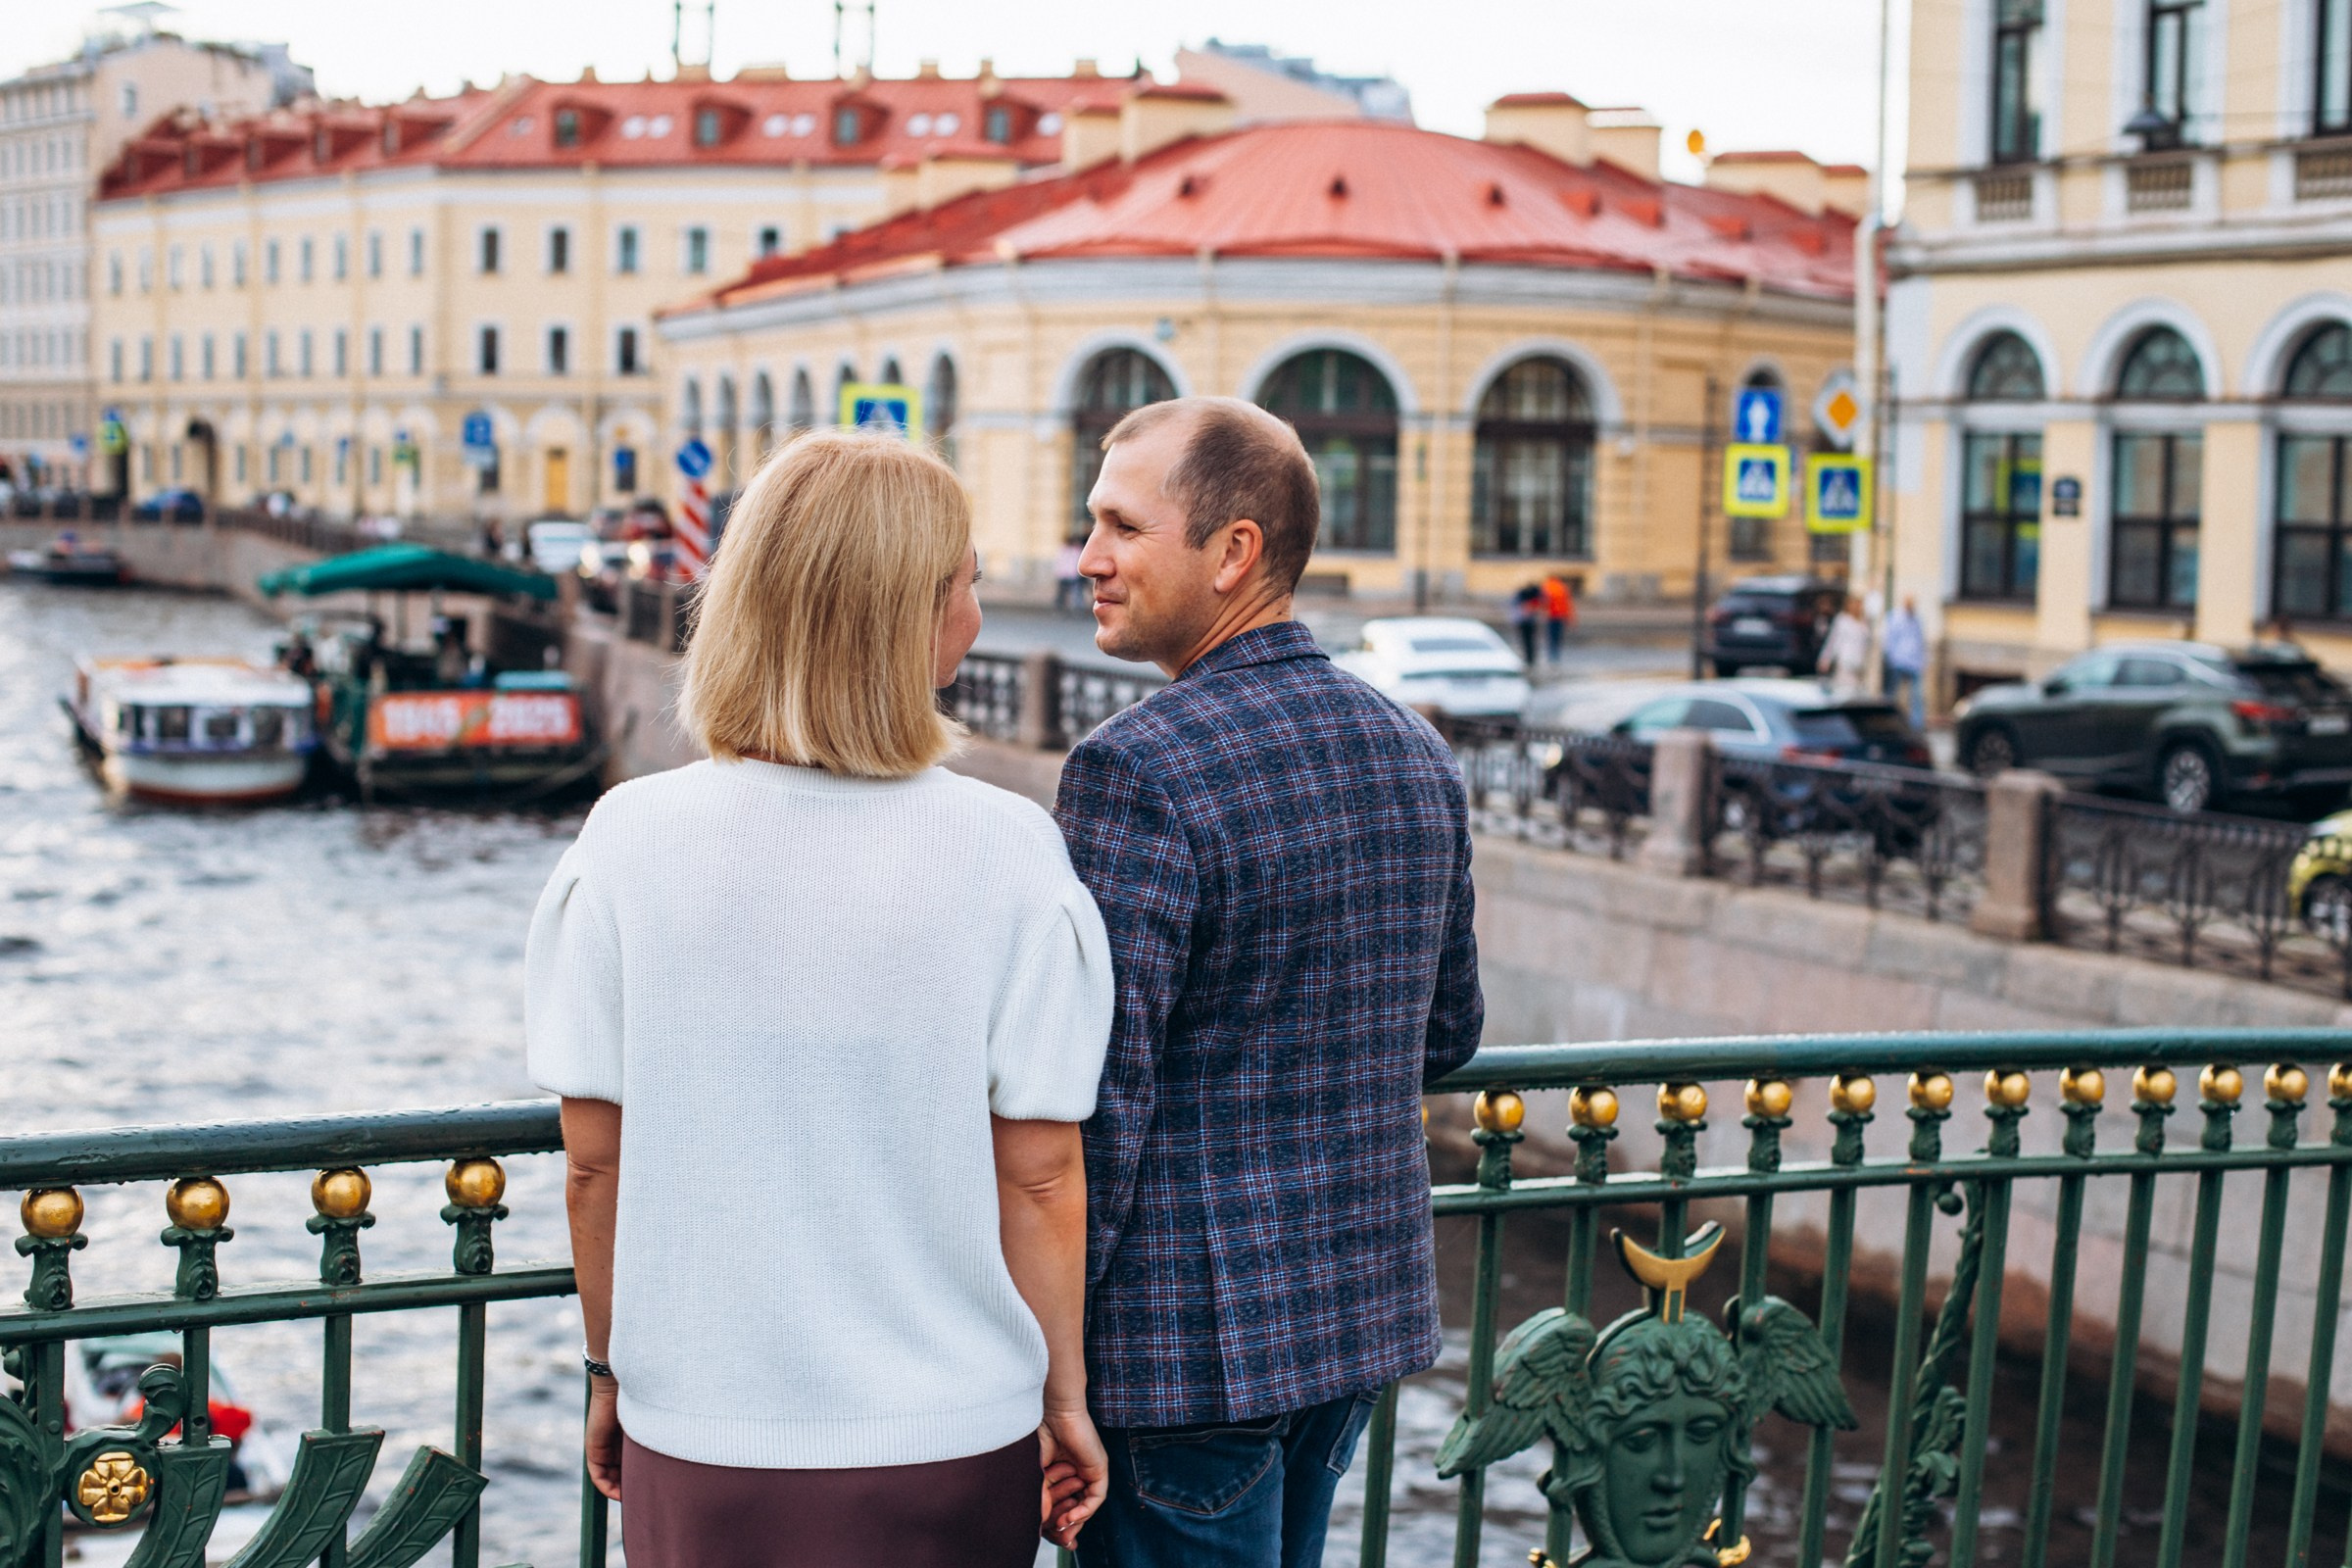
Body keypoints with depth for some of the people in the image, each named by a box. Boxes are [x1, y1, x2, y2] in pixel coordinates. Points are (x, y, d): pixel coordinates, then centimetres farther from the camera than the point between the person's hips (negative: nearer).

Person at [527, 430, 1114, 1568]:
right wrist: (1064, 1395, 4)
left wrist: (609, 1368, 11)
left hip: (700, 1435, 1)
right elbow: (1042, 1174, -9)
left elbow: (593, 1157, -3)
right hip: (953, 1437, -1)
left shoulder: (635, 839, -9)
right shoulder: (1004, 852, -13)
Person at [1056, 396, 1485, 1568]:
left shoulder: (1136, 771, -19)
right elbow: (1448, 1034, 15)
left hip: (1185, 1342, -8)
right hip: (1364, 1312, 8)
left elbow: (1095, 1105, -20)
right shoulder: (1415, 753, 5)